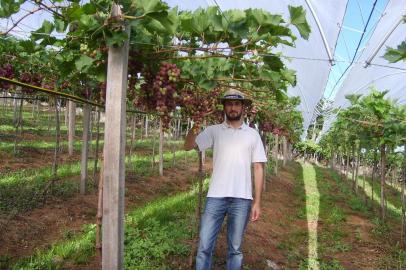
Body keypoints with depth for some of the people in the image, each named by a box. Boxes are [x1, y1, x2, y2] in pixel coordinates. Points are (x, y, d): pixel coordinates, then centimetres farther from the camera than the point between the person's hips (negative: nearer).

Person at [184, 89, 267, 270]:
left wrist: (257, 201, 0)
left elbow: (258, 168, 5)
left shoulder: (252, 134, 6)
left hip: (241, 199, 1)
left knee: (235, 248, 12)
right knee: (204, 247, 3)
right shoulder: (214, 131, 5)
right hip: (216, 197, 0)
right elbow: (188, 146, -4)